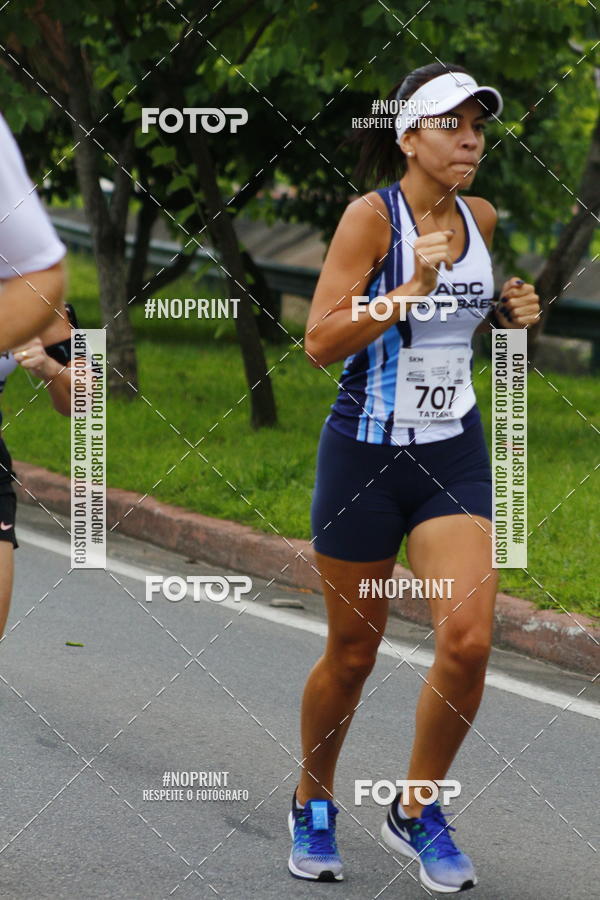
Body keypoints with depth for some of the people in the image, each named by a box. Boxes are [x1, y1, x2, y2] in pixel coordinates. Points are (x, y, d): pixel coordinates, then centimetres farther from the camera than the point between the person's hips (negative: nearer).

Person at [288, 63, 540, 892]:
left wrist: (508, 315, 4)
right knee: (352, 653, 6)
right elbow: (321, 341, -18)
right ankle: (313, 807, 31)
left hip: (455, 455, 4)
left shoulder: (480, 219, 6)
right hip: (365, 455, -4)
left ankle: (417, 812, 7)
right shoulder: (372, 216, -12)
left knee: (468, 639, -13)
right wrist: (412, 289, -27)